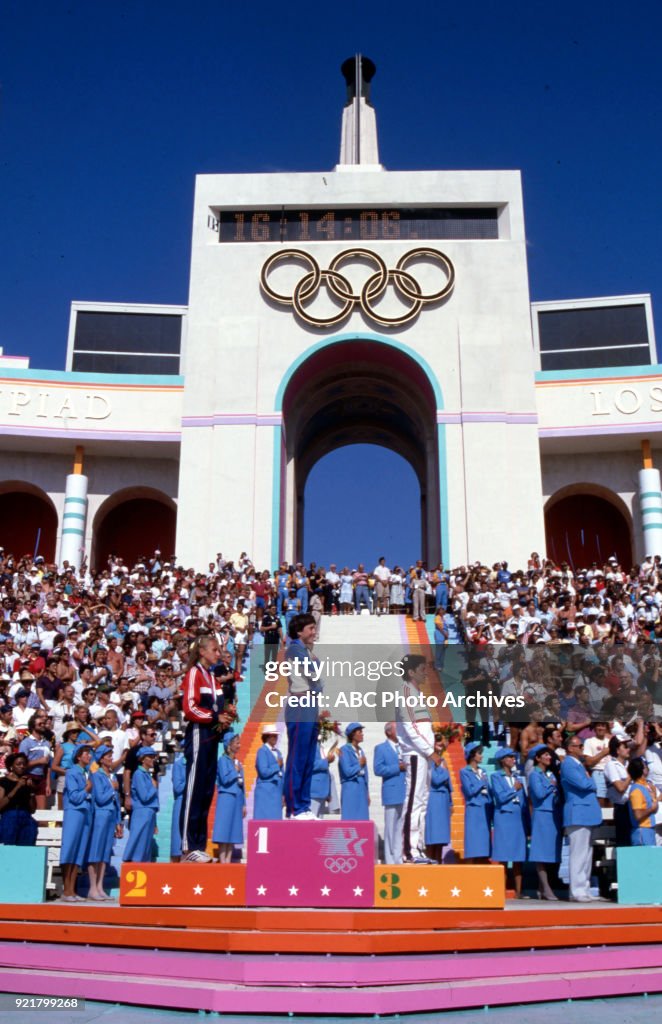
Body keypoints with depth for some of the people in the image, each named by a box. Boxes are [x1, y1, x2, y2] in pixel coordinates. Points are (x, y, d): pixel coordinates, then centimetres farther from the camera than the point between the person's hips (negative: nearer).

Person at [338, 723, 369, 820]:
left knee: (362, 820, 5)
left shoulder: (360, 750, 15)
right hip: (350, 790, -7)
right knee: (350, 819, -6)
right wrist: (359, 765, -4)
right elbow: (347, 771, -18)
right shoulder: (345, 750, -8)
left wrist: (367, 793, 15)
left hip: (361, 789, 7)